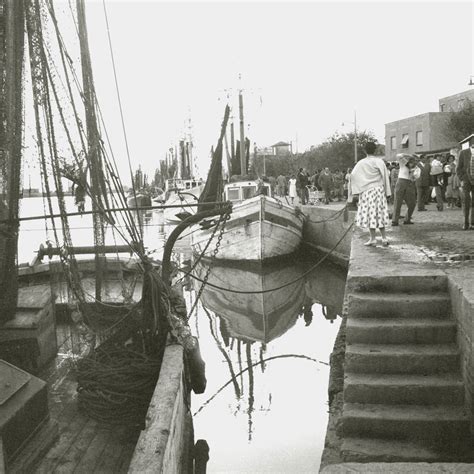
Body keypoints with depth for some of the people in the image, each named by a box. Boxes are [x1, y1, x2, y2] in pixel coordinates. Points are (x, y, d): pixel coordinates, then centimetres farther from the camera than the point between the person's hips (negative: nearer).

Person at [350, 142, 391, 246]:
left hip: (366, 191, -1)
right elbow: (385, 176, -2)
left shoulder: (361, 163, -2)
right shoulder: (379, 161, -1)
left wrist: (354, 189, -2)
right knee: (380, 213, 9)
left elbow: (353, 175, -9)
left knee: (370, 214, 1)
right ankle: (384, 238, 9)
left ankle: (373, 239, 1)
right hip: (379, 189, 1)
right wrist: (387, 192, 3)